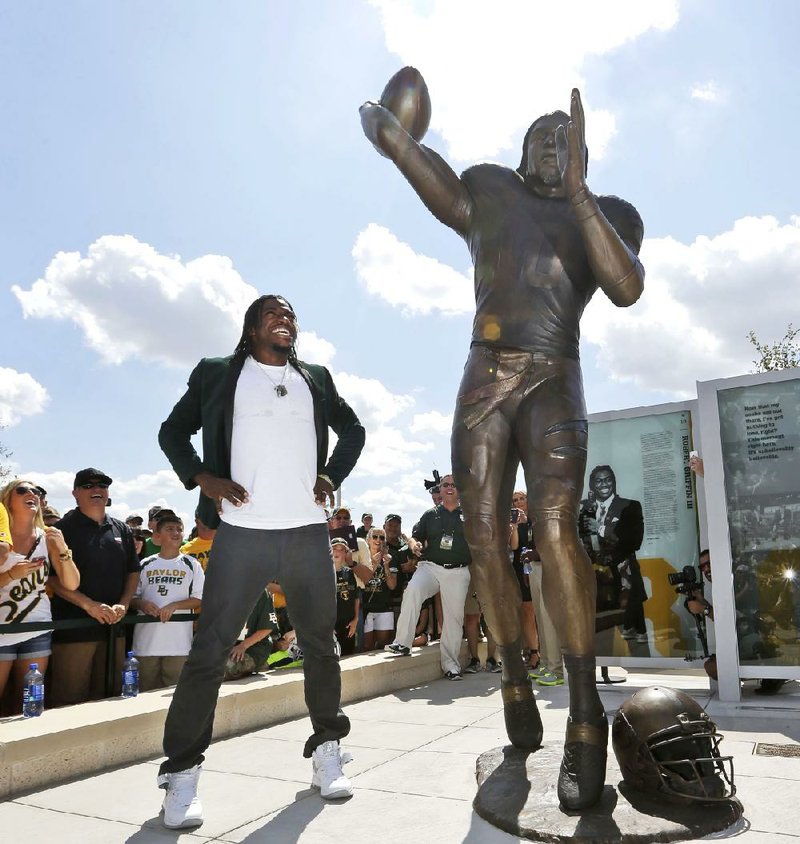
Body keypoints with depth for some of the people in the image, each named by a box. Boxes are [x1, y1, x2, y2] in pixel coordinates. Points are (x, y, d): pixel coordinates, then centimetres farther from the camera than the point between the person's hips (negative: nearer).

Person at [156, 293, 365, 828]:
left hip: (308, 531, 3)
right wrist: (202, 477, -4)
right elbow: (173, 431, 13)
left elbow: (353, 430, 26)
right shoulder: (216, 374, 10)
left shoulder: (316, 379, 16)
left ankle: (327, 751, 25)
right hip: (242, 532, -2)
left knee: (320, 643, 10)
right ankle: (182, 774, 8)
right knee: (210, 649, -4)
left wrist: (332, 475, 9)